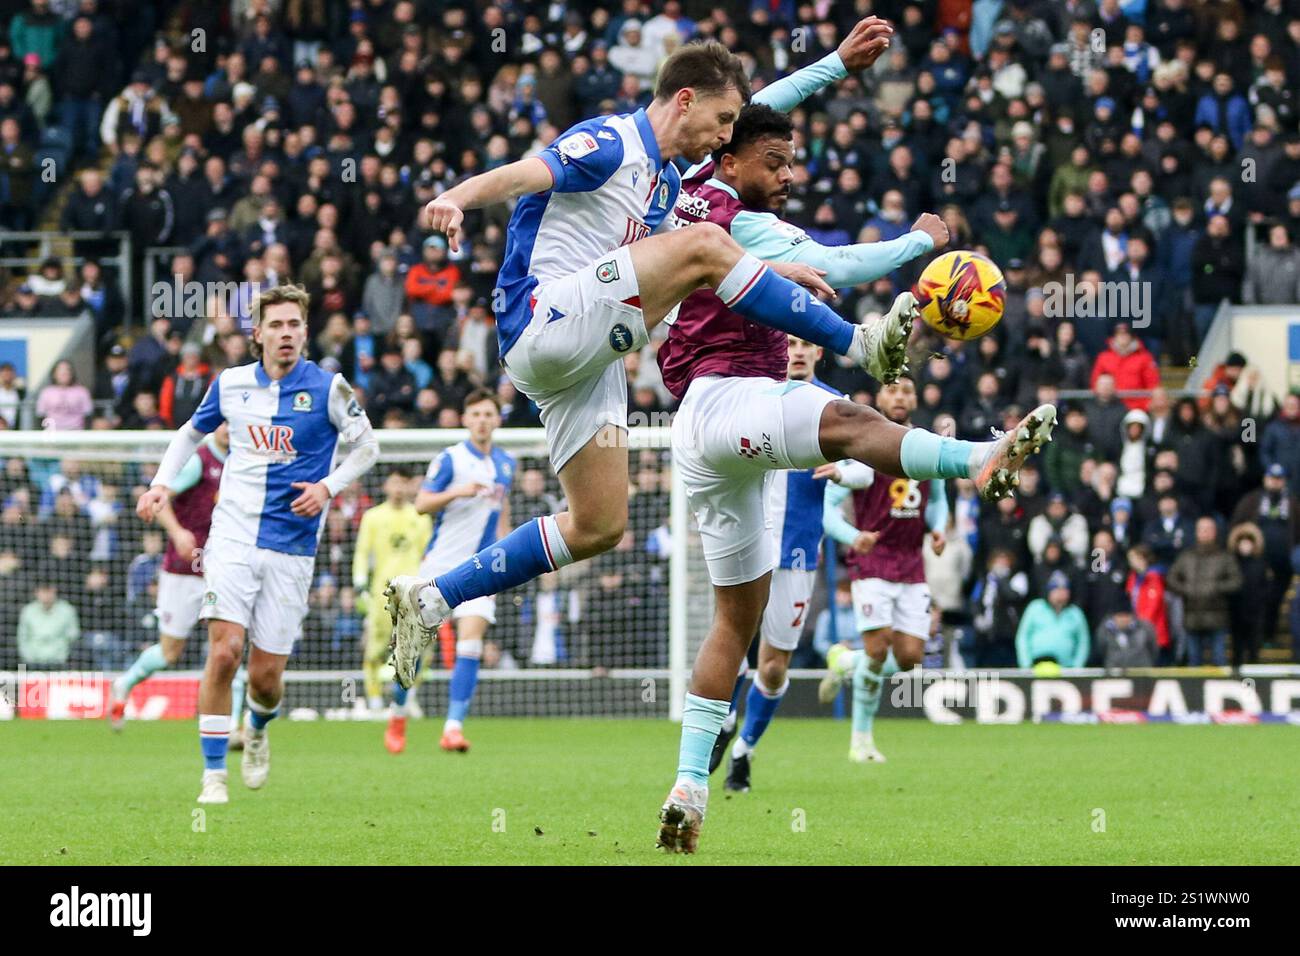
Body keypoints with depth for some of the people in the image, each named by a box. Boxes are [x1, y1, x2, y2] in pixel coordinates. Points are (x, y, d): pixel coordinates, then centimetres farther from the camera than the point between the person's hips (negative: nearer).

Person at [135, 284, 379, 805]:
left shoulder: (328, 387, -4)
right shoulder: (230, 384, 4)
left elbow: (367, 445, 7)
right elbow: (191, 433, 21)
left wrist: (328, 487, -9)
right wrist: (161, 484, 7)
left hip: (292, 545, -1)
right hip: (234, 534, 1)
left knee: (266, 675, 0)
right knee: (223, 652, -17)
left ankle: (257, 729, 36)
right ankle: (213, 774, -7)